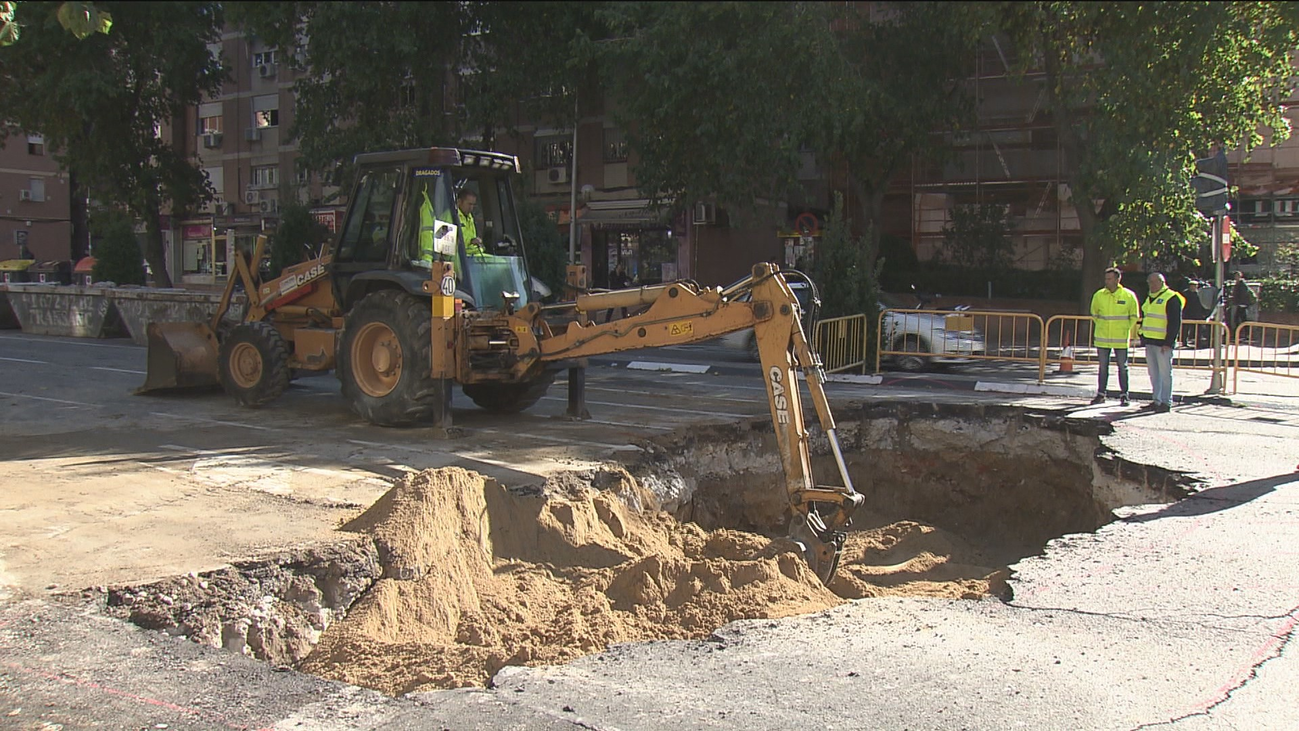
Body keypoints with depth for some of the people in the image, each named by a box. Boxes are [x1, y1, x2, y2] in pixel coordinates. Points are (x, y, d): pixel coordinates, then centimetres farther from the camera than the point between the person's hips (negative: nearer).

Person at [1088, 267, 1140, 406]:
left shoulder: (1129, 295, -4)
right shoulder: (1098, 295, 0)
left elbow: (1134, 316, 7)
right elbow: (1094, 314, 17)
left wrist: (1125, 329, 5)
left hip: (1121, 338, -2)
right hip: (1102, 338, 2)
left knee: (1122, 367, 4)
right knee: (1103, 367, 8)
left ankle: (1124, 395, 12)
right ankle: (1101, 394, 15)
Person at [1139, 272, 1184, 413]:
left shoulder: (1171, 299, -9)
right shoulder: (1150, 298, 18)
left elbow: (1175, 323, -14)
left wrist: (1168, 342, -18)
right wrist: (1143, 337, 18)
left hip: (1163, 343, -9)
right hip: (1149, 342, 9)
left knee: (1165, 373, -4)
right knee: (1154, 373, 11)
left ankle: (1166, 402, 1)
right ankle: (1157, 401, 17)